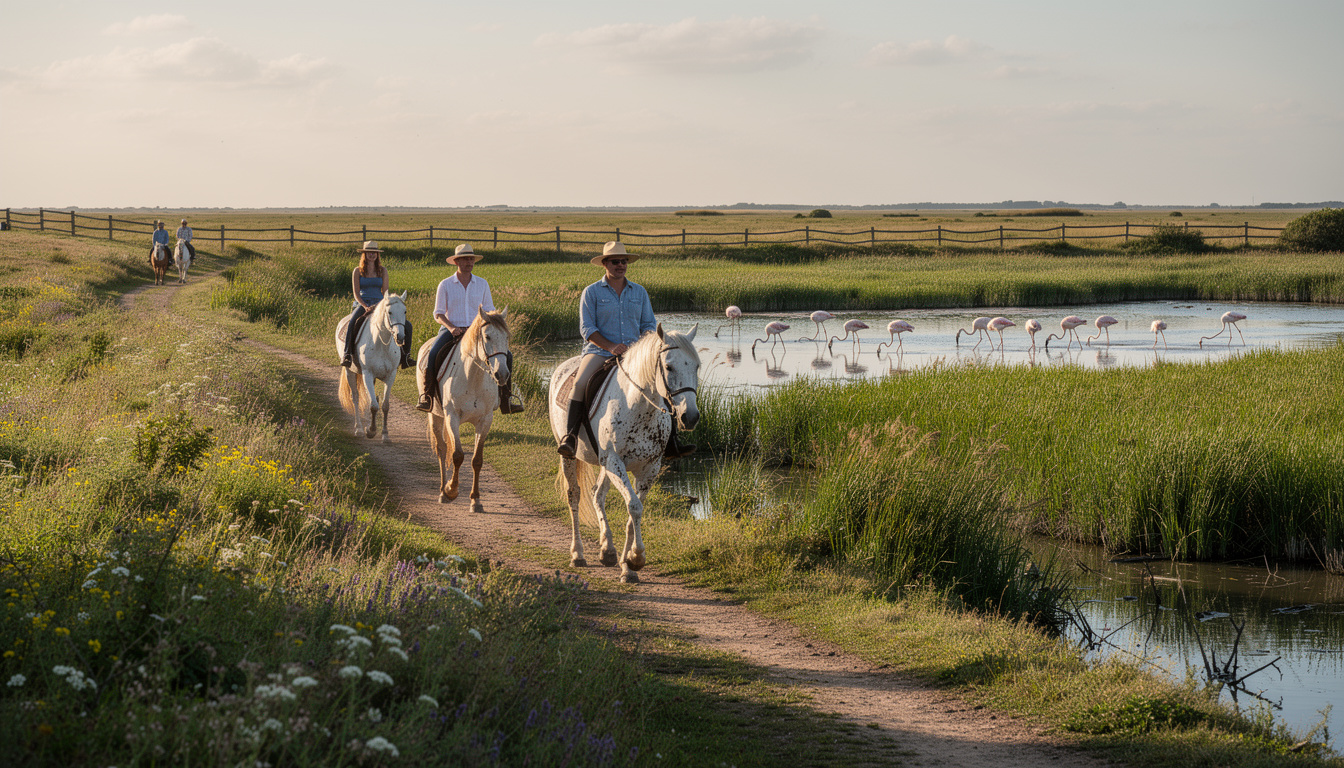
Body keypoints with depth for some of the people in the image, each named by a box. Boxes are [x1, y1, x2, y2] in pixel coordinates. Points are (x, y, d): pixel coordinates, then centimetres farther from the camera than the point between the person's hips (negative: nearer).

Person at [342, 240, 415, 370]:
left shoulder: (383, 271, 13)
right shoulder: (358, 271, 7)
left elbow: (385, 291, 8)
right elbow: (356, 293, 1)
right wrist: (365, 306, -16)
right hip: (361, 304, -3)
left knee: (407, 325, -14)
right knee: (351, 324, -36)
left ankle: (405, 355, -4)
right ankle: (347, 354, -30)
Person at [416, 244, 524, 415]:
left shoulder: (482, 284, 9)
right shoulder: (445, 285, 1)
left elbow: (489, 310, 13)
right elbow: (438, 313, 1)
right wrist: (451, 327, -18)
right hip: (450, 330, -2)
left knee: (506, 355, -15)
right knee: (432, 356, -31)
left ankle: (506, 399, -8)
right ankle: (426, 397, -17)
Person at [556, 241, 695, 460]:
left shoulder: (639, 292, 14)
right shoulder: (591, 292, 2)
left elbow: (649, 324, 14)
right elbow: (586, 329, -4)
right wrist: (610, 347, -19)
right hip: (599, 351, -3)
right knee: (580, 384, -32)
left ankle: (671, 444, -10)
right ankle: (569, 437, -32)